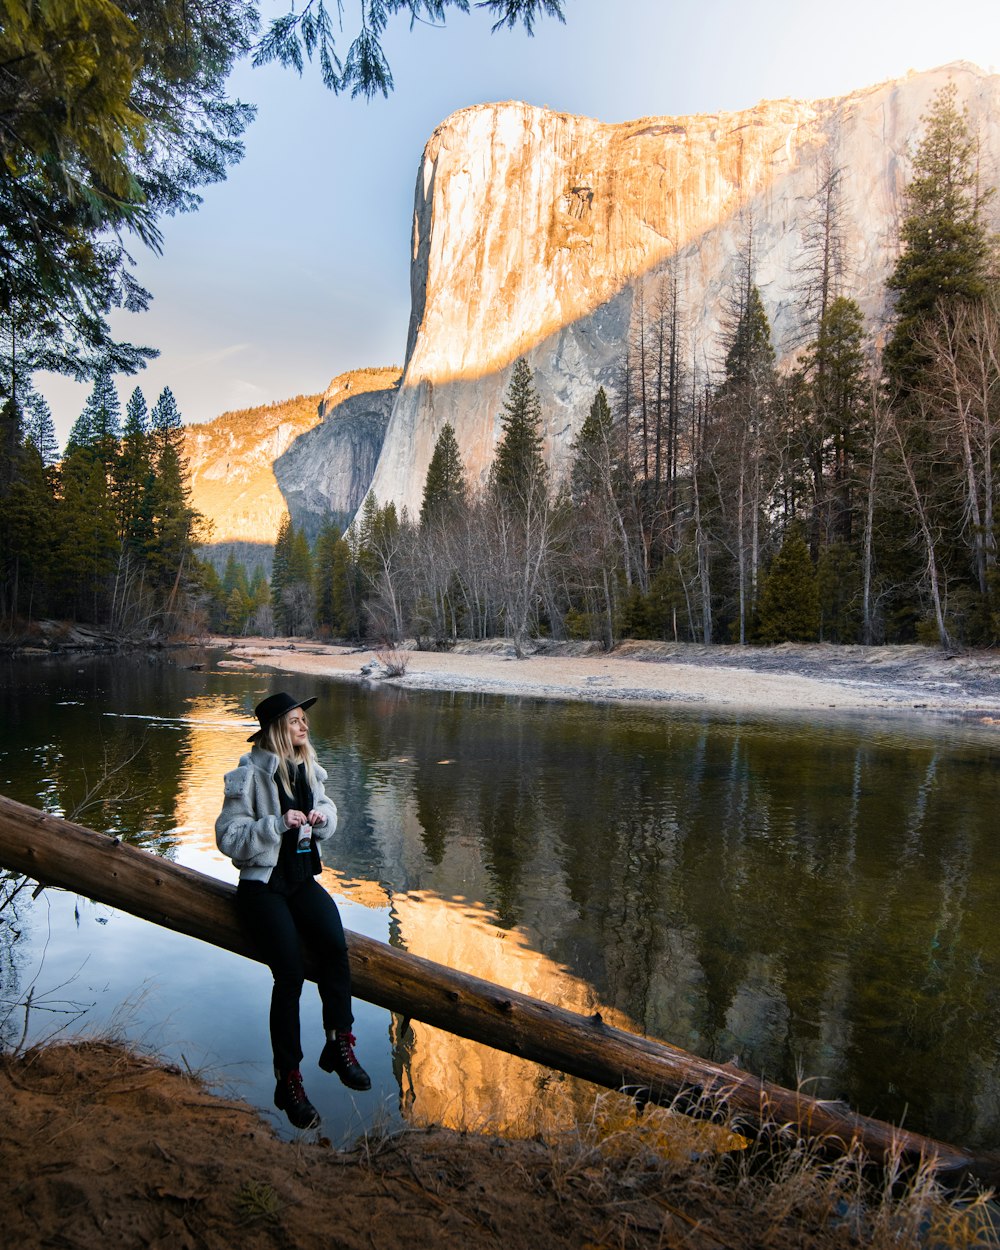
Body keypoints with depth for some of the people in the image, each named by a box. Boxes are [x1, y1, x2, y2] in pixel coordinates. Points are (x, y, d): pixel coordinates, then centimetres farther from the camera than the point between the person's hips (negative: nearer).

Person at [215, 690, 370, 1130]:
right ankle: (288, 1081, -6)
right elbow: (228, 838, -14)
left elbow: (328, 823, 20)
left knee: (335, 946, -23)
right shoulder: (250, 776, -10)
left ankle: (339, 1045, -9)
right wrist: (278, 824, -25)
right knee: (290, 974, -21)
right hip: (262, 884, -5)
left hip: (302, 879, 5)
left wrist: (323, 816, -4)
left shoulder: (308, 770, 10)